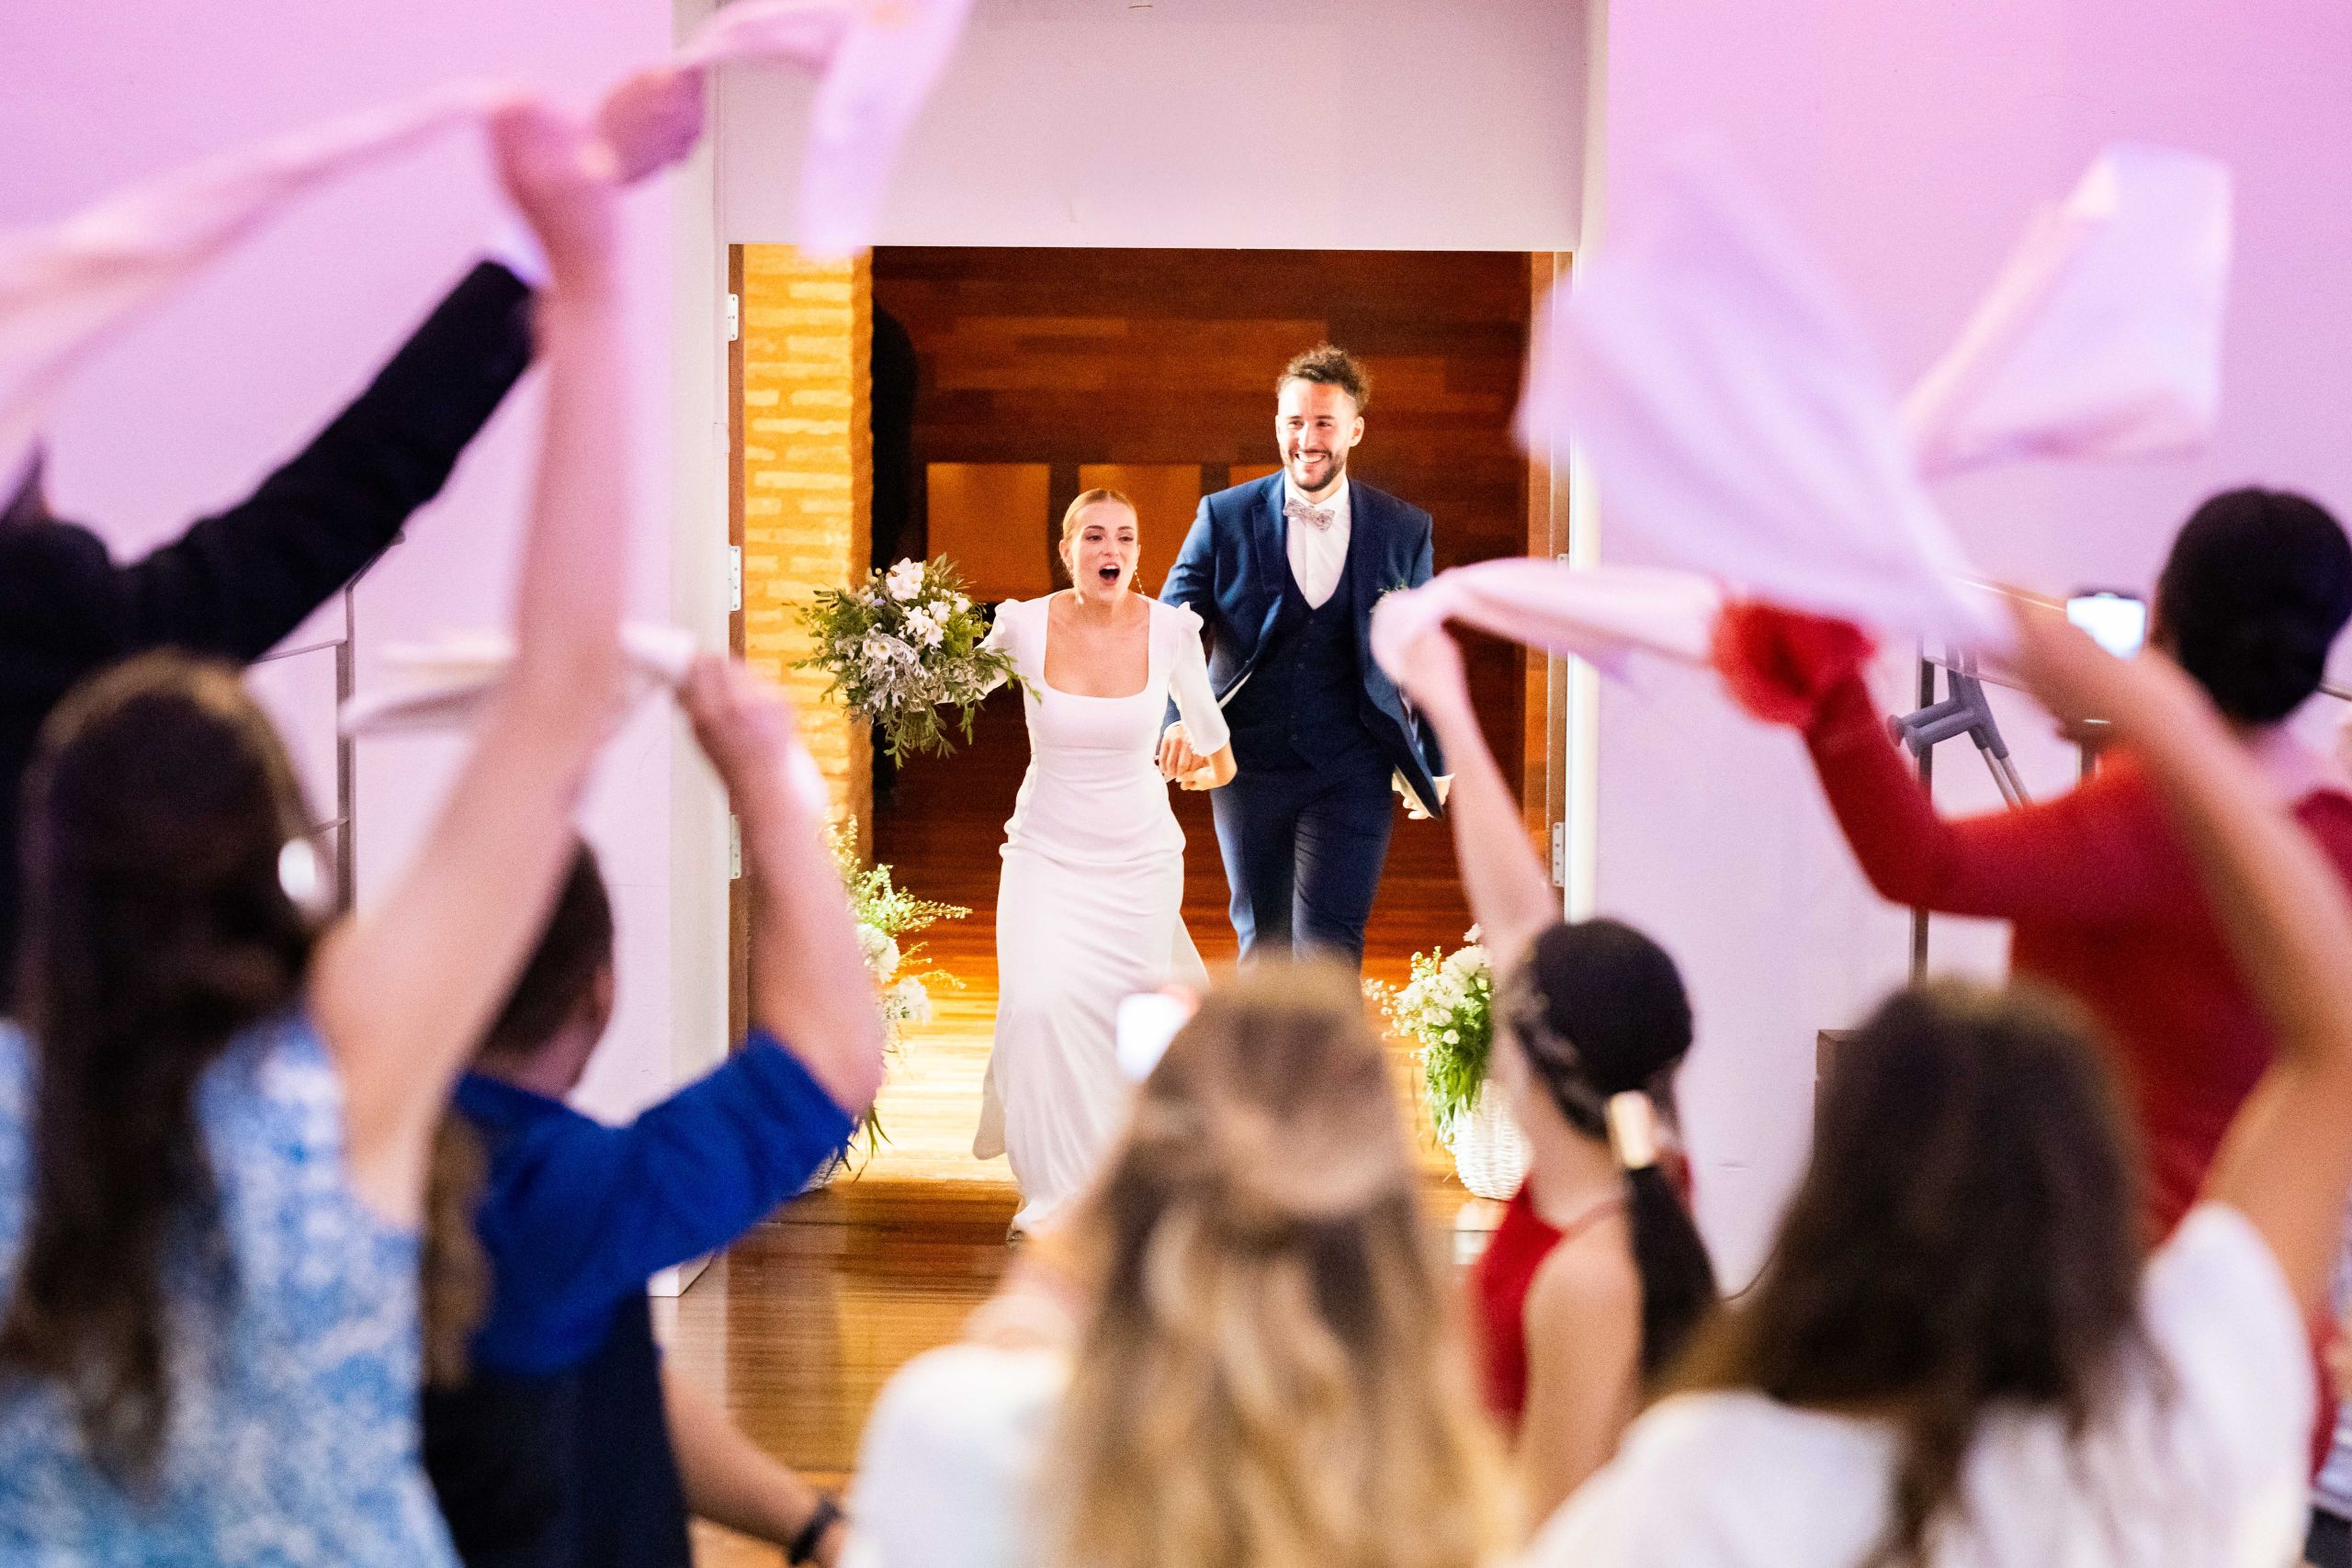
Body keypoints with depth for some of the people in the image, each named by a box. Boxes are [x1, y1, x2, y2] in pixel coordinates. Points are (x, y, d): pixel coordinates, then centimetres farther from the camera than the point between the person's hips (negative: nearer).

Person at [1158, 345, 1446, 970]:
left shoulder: (1404, 530, 2)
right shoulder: (1225, 517, -1)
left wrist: (1434, 764, 18)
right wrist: (1176, 719, -24)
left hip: (1351, 774, -1)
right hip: (1248, 769, 1)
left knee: (1329, 947, -11)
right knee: (1263, 943, 12)